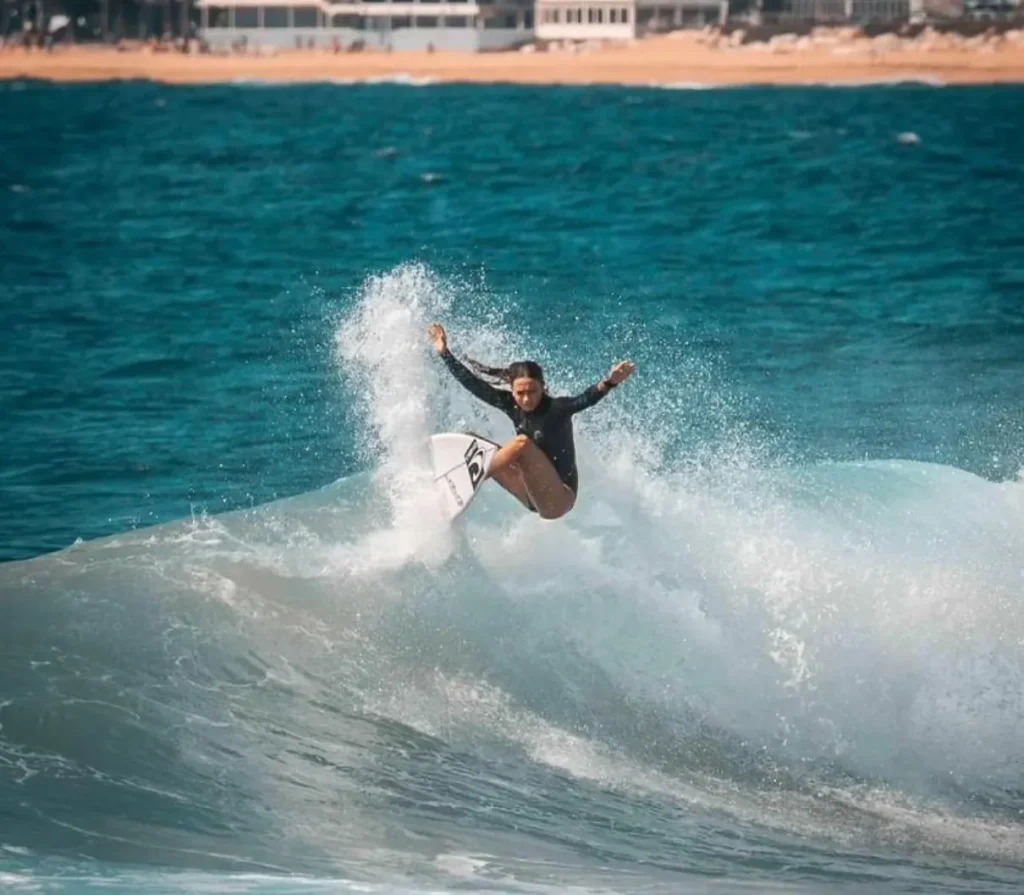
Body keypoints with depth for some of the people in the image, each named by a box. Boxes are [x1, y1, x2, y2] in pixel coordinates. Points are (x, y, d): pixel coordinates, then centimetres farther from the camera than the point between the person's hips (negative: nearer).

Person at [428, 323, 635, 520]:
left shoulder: (556, 409, -16)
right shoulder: (512, 406, 0)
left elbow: (585, 400, -36)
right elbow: (474, 385, 3)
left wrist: (608, 383, -56)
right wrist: (444, 353, -1)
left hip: (559, 499, -7)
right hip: (533, 498, 7)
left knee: (523, 443, -27)